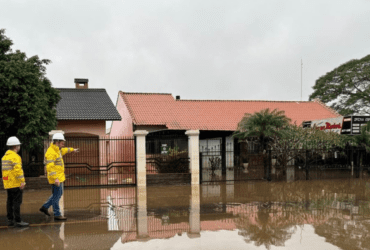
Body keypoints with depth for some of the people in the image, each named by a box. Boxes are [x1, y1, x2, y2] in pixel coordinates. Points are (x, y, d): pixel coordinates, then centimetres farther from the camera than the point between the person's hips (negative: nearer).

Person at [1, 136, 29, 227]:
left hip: (8, 184, 9)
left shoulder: (5, 156, 15)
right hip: (16, 183, -9)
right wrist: (22, 181, -22)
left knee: (10, 202, 12)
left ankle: (10, 220, 16)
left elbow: (4, 170, 18)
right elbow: (18, 169, -23)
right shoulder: (15, 156, -14)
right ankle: (18, 221, -5)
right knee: (17, 202, -6)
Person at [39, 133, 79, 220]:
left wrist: (72, 149, 50)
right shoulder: (51, 152, -20)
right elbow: (49, 167, -27)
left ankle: (44, 207, 27)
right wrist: (55, 178, -33)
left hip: (59, 177, 10)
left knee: (59, 194, 19)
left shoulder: (57, 149, 10)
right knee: (56, 196, -1)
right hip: (55, 178, -10)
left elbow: (63, 150, 34)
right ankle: (57, 215, 8)